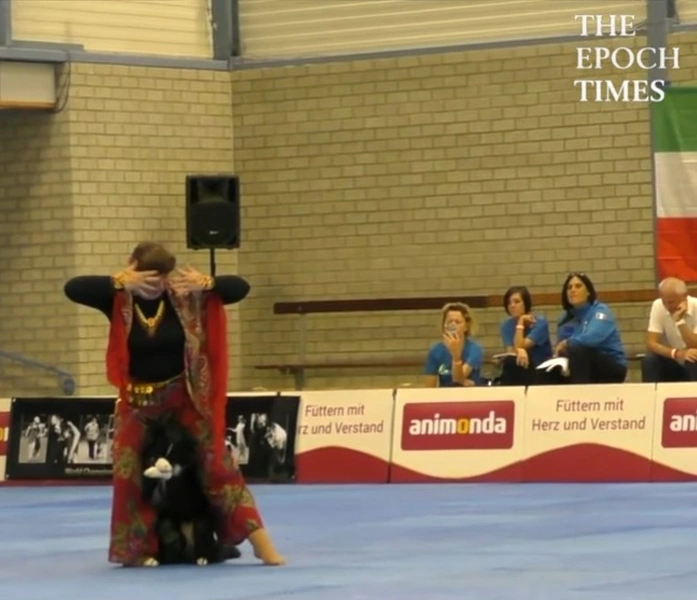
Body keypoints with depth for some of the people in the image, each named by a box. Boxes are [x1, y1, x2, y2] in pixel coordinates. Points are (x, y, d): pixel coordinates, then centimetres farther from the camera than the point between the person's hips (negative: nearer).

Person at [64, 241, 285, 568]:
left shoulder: (185, 297, -10)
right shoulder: (120, 301, -12)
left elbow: (240, 287, -10)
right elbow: (72, 288, -25)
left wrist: (204, 283, -29)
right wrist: (121, 282, -34)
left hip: (184, 397, 0)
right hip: (137, 403, 0)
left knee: (216, 462, -4)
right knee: (131, 473, -4)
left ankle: (262, 544, -2)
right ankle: (137, 550, 13)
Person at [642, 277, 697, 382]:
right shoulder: (658, 306, -11)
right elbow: (651, 344, -18)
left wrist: (680, 321, -32)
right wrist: (677, 353, -34)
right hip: (672, 364, 2)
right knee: (648, 360, -26)